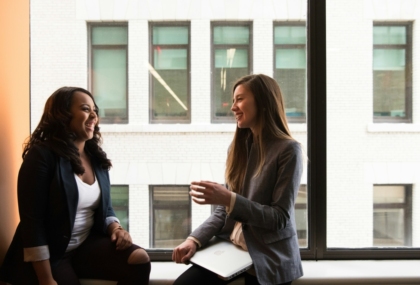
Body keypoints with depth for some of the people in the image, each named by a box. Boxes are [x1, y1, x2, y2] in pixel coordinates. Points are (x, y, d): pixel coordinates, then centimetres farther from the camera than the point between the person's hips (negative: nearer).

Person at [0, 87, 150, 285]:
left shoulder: (97, 158, 7)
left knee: (140, 259, -16)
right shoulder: (42, 156, -12)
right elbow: (32, 222, -17)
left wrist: (116, 228, -8)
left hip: (87, 245, 6)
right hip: (50, 254, -5)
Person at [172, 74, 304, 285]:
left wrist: (229, 199, -24)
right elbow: (223, 210, 7)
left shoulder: (288, 150, -11)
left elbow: (280, 218, -14)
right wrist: (195, 239, -8)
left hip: (269, 257, -4)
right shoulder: (238, 147, 7)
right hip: (230, 248, 5)